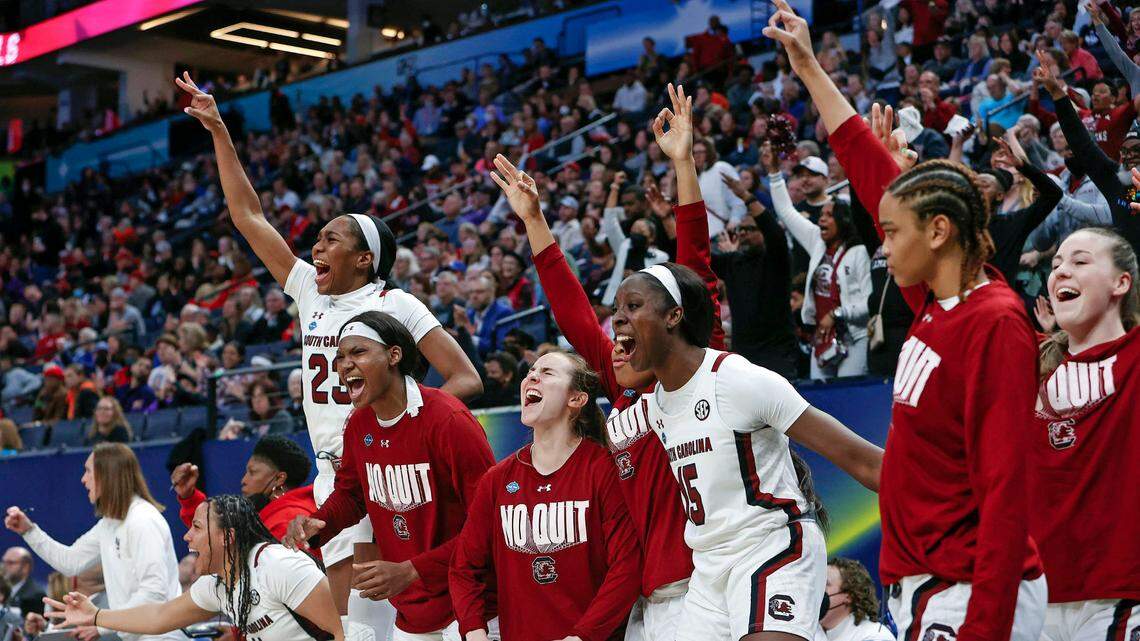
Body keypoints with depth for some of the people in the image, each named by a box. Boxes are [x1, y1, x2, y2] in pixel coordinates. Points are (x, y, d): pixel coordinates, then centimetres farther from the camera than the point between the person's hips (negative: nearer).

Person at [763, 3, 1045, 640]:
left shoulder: (996, 322, -14)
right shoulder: (937, 305, 9)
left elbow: (1005, 491, -20)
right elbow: (876, 171, 20)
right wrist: (809, 69, 28)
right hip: (919, 586, 8)